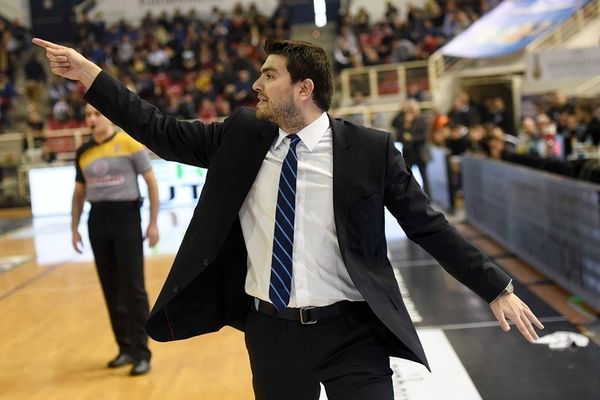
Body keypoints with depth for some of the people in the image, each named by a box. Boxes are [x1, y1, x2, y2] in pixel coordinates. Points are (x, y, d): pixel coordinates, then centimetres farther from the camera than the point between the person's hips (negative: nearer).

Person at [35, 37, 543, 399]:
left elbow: (429, 226, -4)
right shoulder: (241, 136, 2)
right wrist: (89, 73, 5)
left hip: (350, 333, -3)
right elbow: (166, 134, 7)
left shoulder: (369, 149, -8)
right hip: (270, 332, 4)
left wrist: (497, 289, -4)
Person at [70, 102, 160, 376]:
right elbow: (79, 193, 17)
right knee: (111, 289, 10)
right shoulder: (83, 153, 8)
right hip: (97, 220, 5)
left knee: (133, 288, -4)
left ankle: (141, 353, 3)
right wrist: (74, 228, 12)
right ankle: (125, 348, 21)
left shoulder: (129, 144, -6)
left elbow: (151, 182, -4)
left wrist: (153, 223, -7)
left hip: (126, 216, -5)